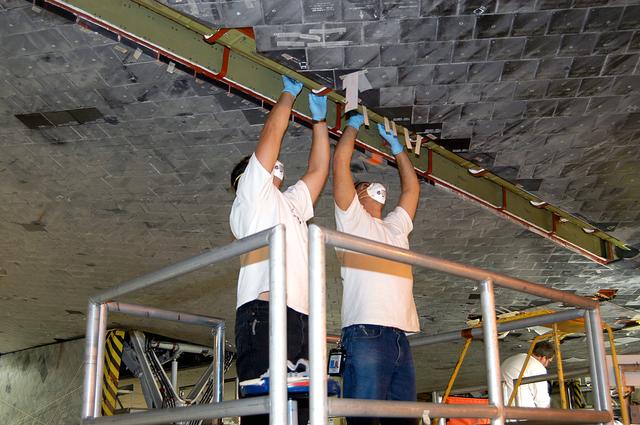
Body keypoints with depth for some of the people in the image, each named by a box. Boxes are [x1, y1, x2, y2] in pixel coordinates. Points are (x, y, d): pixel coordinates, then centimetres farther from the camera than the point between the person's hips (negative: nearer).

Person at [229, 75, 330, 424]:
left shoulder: (290, 205, 35)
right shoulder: (251, 194, 14)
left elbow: (318, 170, 36)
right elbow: (272, 133, 10)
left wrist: (319, 118, 41)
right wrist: (288, 93, 23)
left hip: (301, 320, 7)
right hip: (265, 314, -7)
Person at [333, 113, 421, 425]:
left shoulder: (396, 226, 31)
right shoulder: (351, 218, 13)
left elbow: (412, 189, 38)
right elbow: (341, 160, 8)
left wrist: (397, 148, 42)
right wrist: (353, 125, 23)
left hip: (400, 337, 6)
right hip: (366, 332, -6)